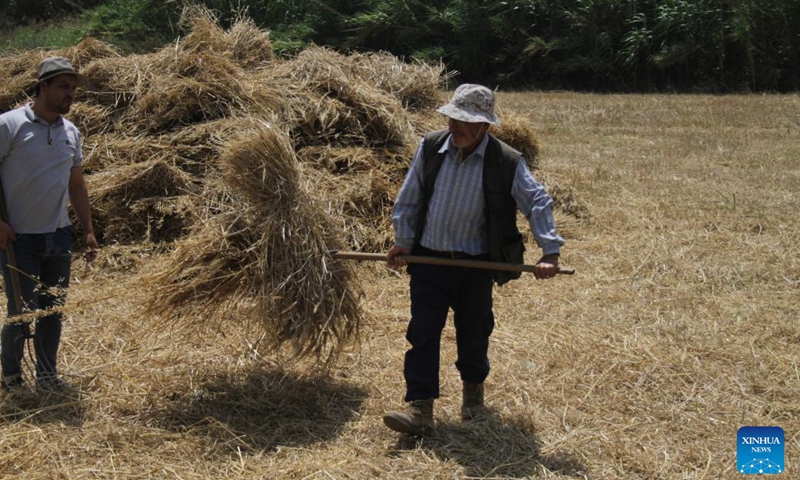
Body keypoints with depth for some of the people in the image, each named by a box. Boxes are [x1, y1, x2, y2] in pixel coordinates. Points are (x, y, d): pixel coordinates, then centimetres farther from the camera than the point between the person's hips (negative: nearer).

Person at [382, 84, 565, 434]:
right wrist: (403, 242, 7)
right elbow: (408, 198, 8)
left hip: (475, 264, -1)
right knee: (423, 332, -6)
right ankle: (420, 410, -4)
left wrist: (550, 251, -17)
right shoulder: (430, 148, -2)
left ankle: (473, 389, 40)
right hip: (428, 260, 1)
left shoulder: (508, 163, -10)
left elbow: (537, 203, -8)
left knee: (473, 333, 13)